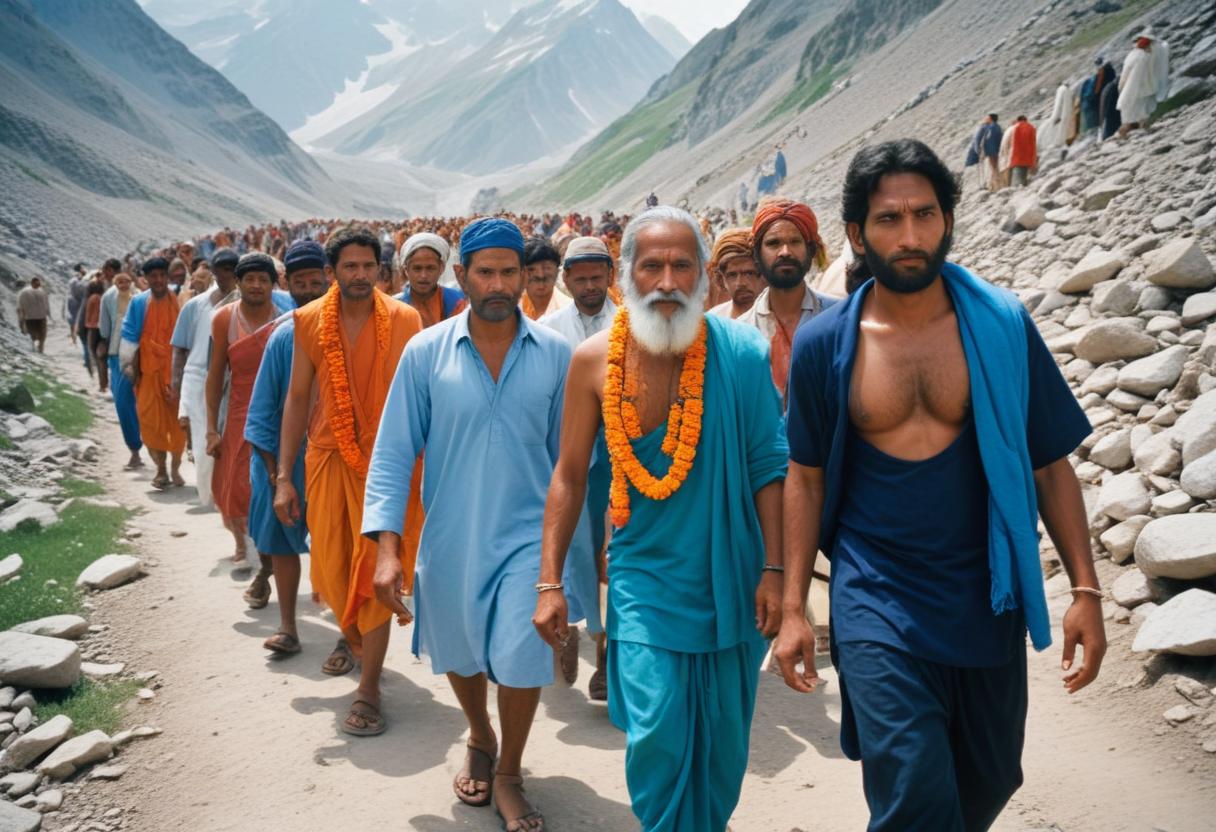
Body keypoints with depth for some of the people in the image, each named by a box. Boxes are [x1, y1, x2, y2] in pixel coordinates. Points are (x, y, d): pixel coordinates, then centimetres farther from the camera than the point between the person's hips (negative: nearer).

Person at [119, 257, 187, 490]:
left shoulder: (178, 300, -1)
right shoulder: (139, 303, 2)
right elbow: (130, 335, 5)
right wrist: (130, 365, 0)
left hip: (174, 368, -1)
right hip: (148, 370, 1)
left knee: (177, 420, 1)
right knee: (150, 420, 0)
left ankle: (175, 468, 16)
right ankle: (161, 469, 12)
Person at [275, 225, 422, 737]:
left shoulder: (404, 320, -6)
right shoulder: (309, 321, 1)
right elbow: (298, 397, 5)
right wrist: (284, 476, 3)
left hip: (384, 458, -3)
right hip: (327, 455, 3)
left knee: (375, 568, -4)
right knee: (331, 565, 13)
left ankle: (369, 688, 5)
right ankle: (353, 637, 44)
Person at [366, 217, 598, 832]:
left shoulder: (554, 354, -4)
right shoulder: (427, 351, -6)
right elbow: (393, 451, -5)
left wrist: (579, 541, 6)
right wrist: (387, 546, -12)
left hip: (527, 533, -1)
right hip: (450, 534, 1)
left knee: (521, 659, -5)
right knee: (458, 655, 18)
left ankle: (509, 776, 22)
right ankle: (480, 741, 48)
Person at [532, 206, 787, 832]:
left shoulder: (741, 354, -10)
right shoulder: (594, 361, -7)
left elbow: (767, 466, -6)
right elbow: (569, 476, -1)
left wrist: (773, 569, -8)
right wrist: (549, 582, -1)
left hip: (730, 579, 1)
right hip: (645, 577, 0)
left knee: (723, 736, 16)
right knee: (656, 735, -4)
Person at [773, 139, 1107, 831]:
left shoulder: (1001, 325, -4)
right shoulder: (824, 344, -5)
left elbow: (1050, 463, 2)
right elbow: (806, 476, 3)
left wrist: (1086, 590, -3)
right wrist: (793, 608, 1)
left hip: (987, 598, 2)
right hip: (877, 601, -2)